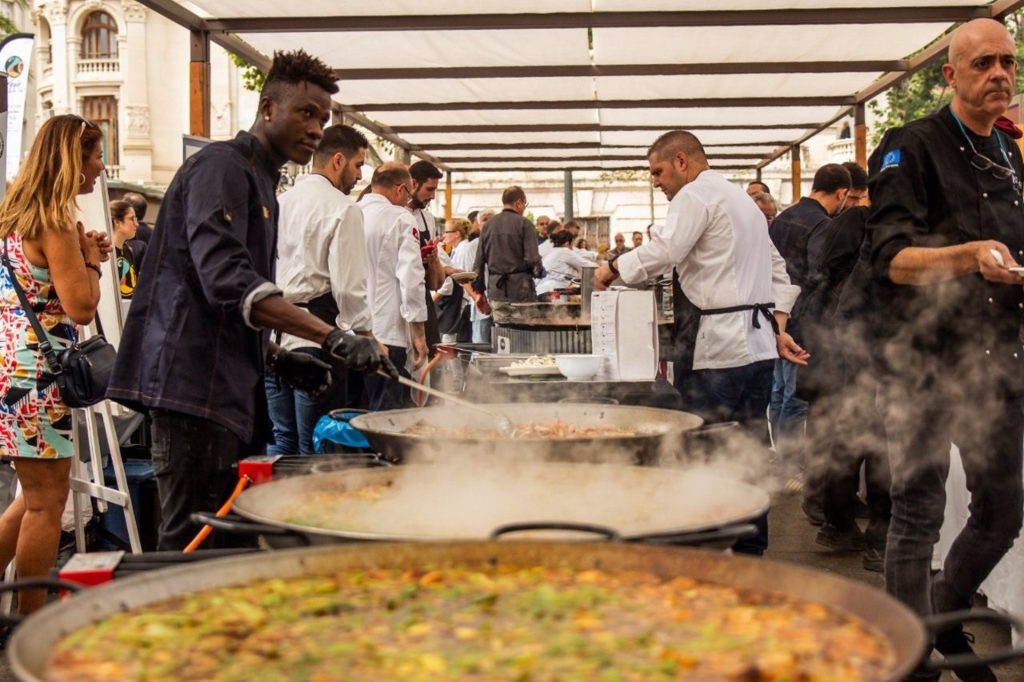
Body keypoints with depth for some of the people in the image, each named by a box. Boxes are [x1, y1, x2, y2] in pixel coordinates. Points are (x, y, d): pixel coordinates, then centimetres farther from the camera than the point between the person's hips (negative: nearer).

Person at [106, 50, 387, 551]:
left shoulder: (259, 180, 22)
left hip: (230, 388, 10)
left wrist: (278, 358, 14)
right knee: (192, 549, -7)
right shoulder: (221, 168, -9)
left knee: (232, 543, 12)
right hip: (194, 383, -10)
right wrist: (331, 336, -31)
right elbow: (226, 280, -25)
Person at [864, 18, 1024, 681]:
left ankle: (945, 620, 35)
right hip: (923, 359, -7)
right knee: (920, 514, -1)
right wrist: (969, 256, -32)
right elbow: (891, 259, -18)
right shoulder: (915, 148, -7)